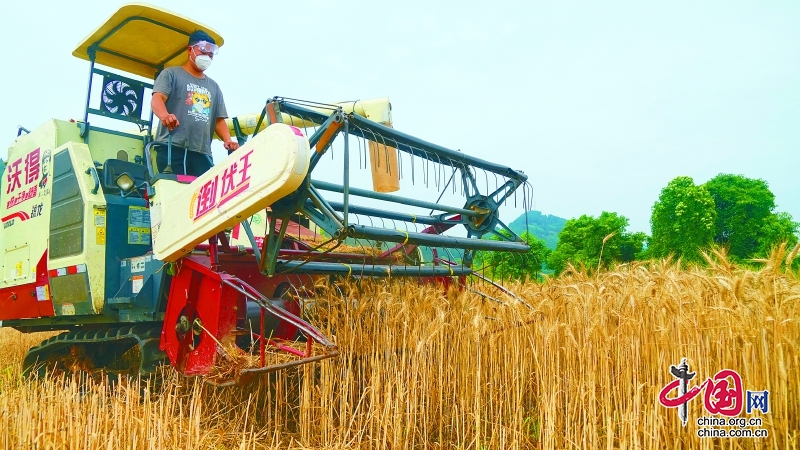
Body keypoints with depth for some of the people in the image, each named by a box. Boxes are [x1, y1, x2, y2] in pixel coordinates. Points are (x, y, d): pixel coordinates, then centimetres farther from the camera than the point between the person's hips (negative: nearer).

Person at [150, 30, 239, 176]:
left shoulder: (214, 86, 27)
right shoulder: (171, 74, 12)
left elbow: (219, 120, 21)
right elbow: (157, 100, -4)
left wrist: (228, 140, 0)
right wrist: (165, 116, -28)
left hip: (202, 153, 5)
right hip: (172, 148, -4)